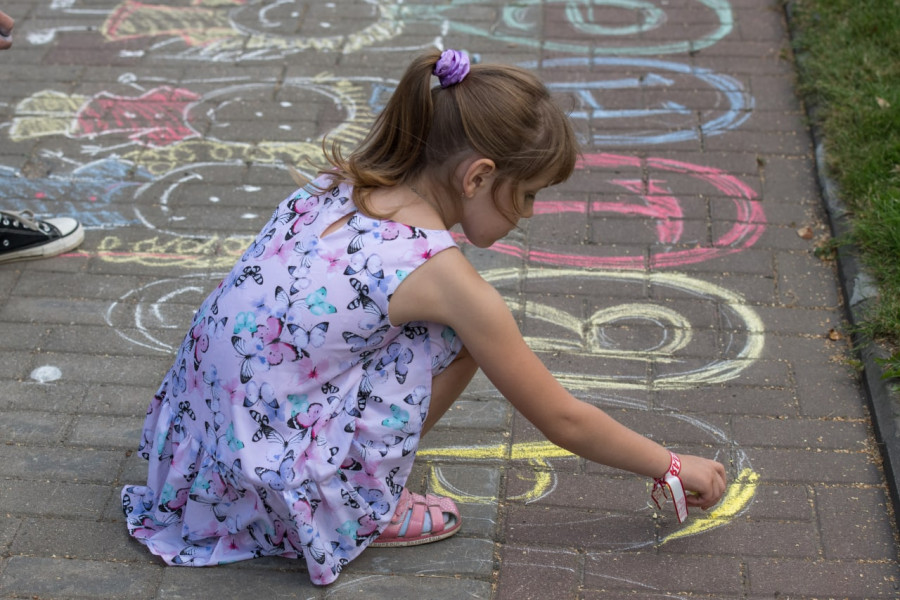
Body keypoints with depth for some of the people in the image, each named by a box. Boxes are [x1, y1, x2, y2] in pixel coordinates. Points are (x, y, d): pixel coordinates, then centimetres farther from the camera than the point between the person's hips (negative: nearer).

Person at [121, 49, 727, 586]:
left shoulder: (337, 184, 0)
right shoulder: (442, 272, -17)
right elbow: (563, 420, -7)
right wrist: (674, 468, 8)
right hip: (267, 479, -7)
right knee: (456, 333, -5)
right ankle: (369, 511, 4)